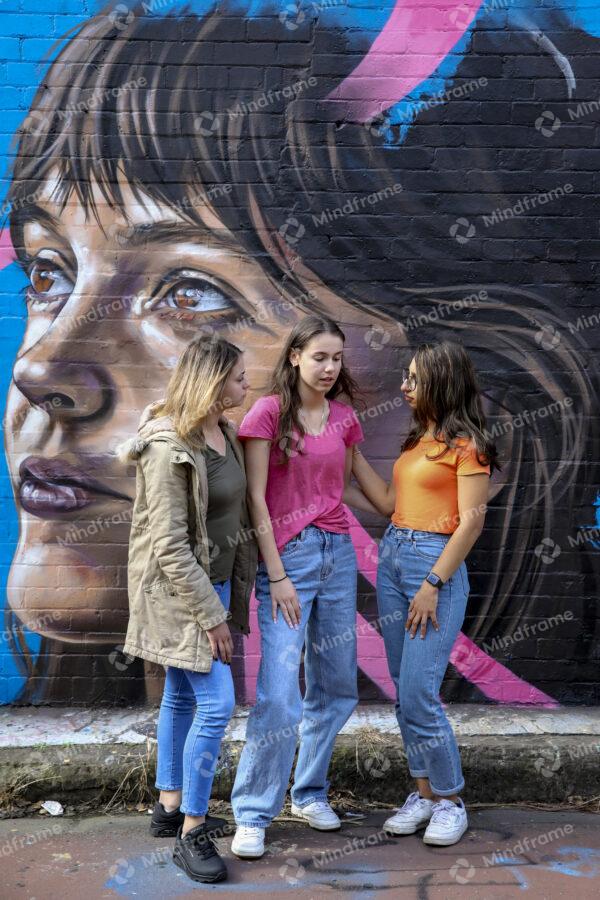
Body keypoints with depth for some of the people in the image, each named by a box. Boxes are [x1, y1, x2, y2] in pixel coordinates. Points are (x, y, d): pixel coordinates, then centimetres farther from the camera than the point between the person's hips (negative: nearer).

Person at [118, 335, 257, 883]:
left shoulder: (223, 431, 4)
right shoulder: (168, 446, -22)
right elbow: (169, 544, -22)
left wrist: (230, 592, 12)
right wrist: (210, 616, -19)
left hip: (214, 579, 8)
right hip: (177, 588, -8)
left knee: (182, 697, 18)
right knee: (216, 703, -9)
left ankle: (170, 807, 32)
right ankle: (192, 833, 5)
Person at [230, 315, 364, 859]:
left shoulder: (344, 418, 9)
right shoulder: (269, 412, -6)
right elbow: (256, 500, -9)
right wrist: (277, 576, -12)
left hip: (338, 553, 6)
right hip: (287, 555, -6)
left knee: (336, 686, 12)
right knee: (279, 695, -10)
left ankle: (310, 794, 29)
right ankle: (253, 816, 4)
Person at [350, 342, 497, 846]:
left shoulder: (467, 444, -8)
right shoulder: (417, 440, 16)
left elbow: (472, 522, -13)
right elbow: (388, 503, 14)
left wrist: (433, 586, -17)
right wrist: (351, 450, 14)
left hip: (436, 563, -8)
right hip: (392, 557, 8)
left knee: (418, 694, -8)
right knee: (404, 692, 10)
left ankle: (449, 800, 10)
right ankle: (425, 792, 22)